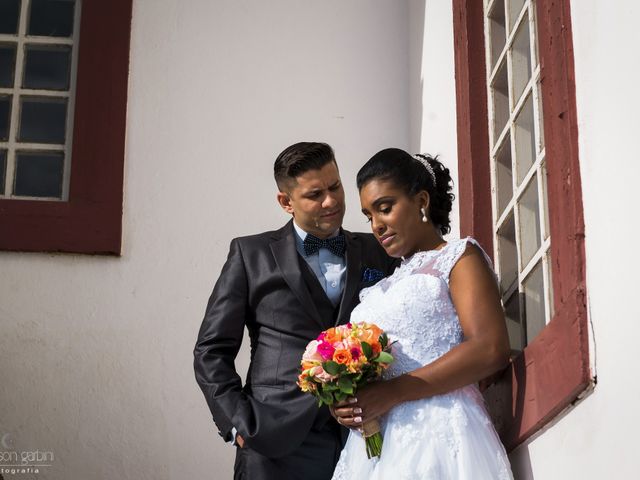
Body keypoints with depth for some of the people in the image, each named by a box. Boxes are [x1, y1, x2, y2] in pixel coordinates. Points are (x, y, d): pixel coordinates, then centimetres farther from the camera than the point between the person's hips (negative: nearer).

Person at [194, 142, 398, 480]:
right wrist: (241, 424, -4)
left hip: (362, 439, 2)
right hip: (278, 446, -1)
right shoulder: (251, 254, 7)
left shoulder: (377, 253, 12)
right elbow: (211, 351, 6)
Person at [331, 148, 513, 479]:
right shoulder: (387, 286, 23)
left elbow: (491, 349, -12)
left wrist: (393, 393, -17)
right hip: (374, 442, 6)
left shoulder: (459, 256, 3)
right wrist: (343, 402, -1)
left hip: (434, 432, -6)